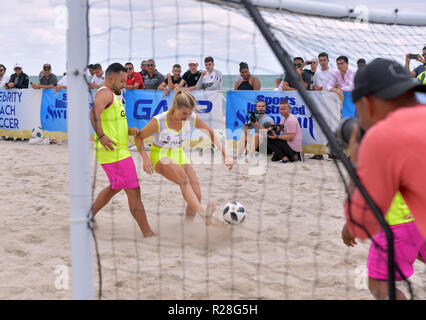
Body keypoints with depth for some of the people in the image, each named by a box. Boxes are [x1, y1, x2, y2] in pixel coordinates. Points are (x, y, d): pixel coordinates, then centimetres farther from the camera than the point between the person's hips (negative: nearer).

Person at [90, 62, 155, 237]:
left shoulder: (113, 96, 20)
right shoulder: (105, 93, -13)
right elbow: (94, 113, -32)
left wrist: (129, 130, 4)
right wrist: (101, 136, -39)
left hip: (119, 150, 11)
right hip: (114, 152, -11)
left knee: (116, 187, 27)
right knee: (134, 191, -7)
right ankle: (147, 233, -3)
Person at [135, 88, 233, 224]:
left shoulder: (193, 119, -14)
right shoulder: (158, 121, -24)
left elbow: (212, 134, 0)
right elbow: (139, 137, -11)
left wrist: (225, 155, -6)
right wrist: (145, 158, -23)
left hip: (179, 154, 5)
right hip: (160, 156, -5)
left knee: (197, 195, -11)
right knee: (182, 177, -36)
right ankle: (202, 212, -54)